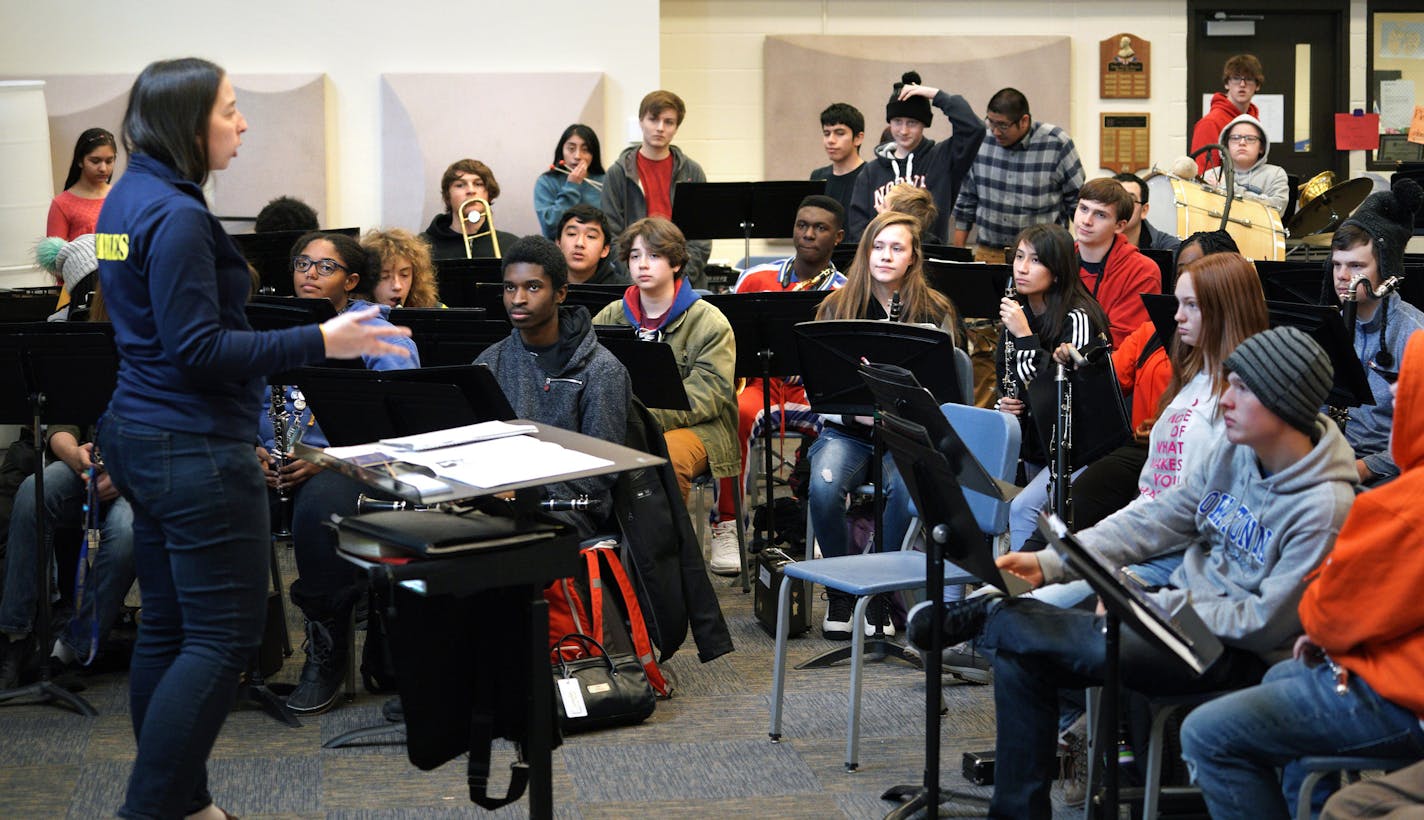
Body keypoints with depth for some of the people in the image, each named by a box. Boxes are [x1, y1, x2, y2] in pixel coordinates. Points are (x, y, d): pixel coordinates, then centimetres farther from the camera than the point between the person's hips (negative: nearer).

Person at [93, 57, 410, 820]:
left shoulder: (126, 200, 10)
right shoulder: (177, 216, -20)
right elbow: (199, 350, -22)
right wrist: (320, 341, -22)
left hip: (137, 435, 10)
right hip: (196, 452, -10)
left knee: (166, 626, 14)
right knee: (223, 638, -3)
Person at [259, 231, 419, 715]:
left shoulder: (380, 338, -1)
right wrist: (252, 450, -6)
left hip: (347, 466, -5)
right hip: (272, 463, 5)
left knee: (319, 507, -39)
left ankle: (326, 655, -21)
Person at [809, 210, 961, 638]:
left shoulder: (935, 311, 5)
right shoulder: (837, 306, 7)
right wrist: (858, 409, -15)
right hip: (847, 429, 1)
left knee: (906, 486, -35)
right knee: (824, 485, -32)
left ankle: (880, 590, -14)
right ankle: (839, 589, -9)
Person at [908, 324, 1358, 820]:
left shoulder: (1324, 508, -20)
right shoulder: (1233, 452, 4)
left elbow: (1266, 624, -20)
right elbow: (1155, 519, 4)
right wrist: (1049, 564, -5)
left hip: (1236, 653, -8)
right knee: (1019, 651, -7)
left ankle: (983, 616, 3)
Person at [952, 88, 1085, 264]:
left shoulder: (1056, 144, -7)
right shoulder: (981, 139, 3)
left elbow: (1077, 200, 0)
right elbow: (967, 197, 12)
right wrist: (958, 251, 11)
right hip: (987, 252, 3)